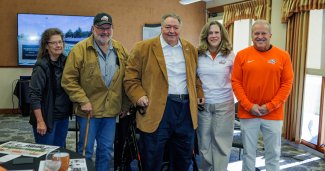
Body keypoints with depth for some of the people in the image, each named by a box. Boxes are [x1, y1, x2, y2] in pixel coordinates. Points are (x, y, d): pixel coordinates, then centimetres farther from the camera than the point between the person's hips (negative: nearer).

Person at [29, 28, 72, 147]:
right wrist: (40, 121, -19)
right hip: (47, 118, -6)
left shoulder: (65, 61, 4)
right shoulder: (41, 67, -14)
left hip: (63, 117, 6)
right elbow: (34, 95, -16)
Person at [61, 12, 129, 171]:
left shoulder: (120, 49, 6)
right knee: (86, 151, 7)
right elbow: (68, 80, -10)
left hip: (111, 110, 4)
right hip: (88, 109, -4)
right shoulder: (80, 49, -8)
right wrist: (83, 101, -15)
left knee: (106, 151, 14)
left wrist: (125, 104, 9)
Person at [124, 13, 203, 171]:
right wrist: (139, 97, -15)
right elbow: (130, 77, -2)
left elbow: (196, 76, 21)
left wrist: (199, 96, 9)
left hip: (186, 108, 5)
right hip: (156, 109, -4)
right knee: (152, 158, 5)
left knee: (184, 157, 16)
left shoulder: (191, 49, 12)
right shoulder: (143, 48, -2)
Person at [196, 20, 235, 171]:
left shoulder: (230, 55, -1)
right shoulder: (198, 55, 1)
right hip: (203, 104, 1)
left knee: (221, 142, 5)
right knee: (204, 141, 12)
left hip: (224, 104, -1)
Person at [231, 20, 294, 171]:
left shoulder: (283, 56, 0)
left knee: (273, 153, 11)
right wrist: (249, 105, -11)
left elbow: (287, 83, -2)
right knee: (248, 153, 11)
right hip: (247, 113, 0)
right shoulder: (242, 55, 0)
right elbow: (235, 82, -2)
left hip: (273, 114, 0)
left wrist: (270, 106, -10)